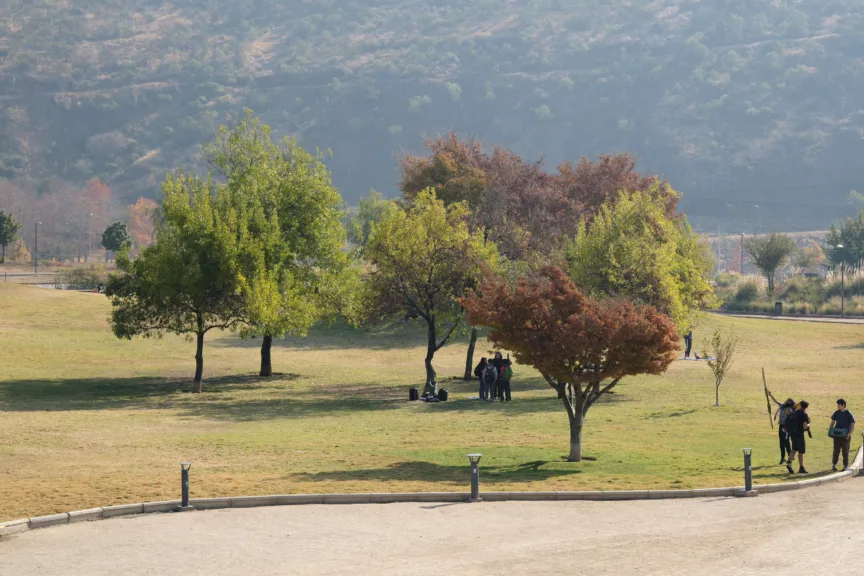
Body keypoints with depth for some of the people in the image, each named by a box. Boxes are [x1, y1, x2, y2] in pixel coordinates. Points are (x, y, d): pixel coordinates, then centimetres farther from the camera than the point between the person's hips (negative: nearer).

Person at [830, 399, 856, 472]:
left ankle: (845, 466, 11)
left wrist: (849, 433, -21)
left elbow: (853, 425, -8)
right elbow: (832, 422, 14)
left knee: (845, 451, 2)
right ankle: (834, 464, 13)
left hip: (845, 436, -3)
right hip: (837, 435, 3)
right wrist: (830, 430, -2)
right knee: (836, 450, 4)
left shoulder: (849, 414, -8)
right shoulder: (836, 413, 4)